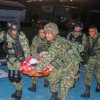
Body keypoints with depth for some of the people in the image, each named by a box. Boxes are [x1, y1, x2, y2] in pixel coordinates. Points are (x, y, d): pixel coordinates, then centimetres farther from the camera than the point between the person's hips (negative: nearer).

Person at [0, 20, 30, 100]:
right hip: (10, 58, 4)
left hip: (19, 58, -4)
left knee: (16, 76, -9)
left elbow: (26, 49, -17)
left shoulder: (21, 36, -22)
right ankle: (18, 89, 32)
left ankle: (19, 91, 16)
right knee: (11, 76, 8)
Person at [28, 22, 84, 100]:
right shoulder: (56, 40, -1)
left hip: (71, 65, -10)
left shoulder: (57, 43, -30)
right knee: (52, 78, 15)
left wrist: (35, 70, -32)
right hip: (62, 65, 10)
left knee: (64, 86, -10)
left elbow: (48, 59, -35)